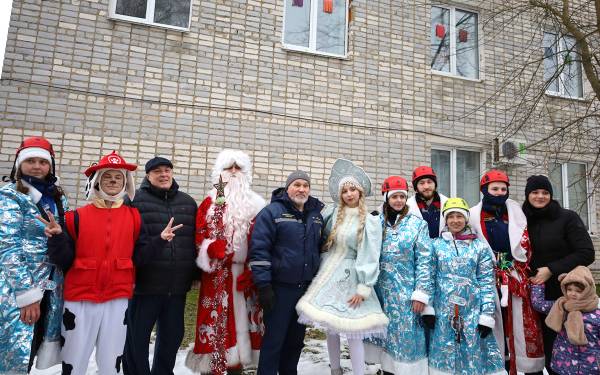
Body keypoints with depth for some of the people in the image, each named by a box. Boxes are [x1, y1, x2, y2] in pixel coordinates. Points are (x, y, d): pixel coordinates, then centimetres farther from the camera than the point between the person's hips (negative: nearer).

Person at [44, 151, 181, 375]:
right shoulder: (78, 216, 1)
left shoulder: (133, 217, 4)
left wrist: (160, 240, -13)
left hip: (117, 299, 1)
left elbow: (139, 257, 1)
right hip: (80, 298, -1)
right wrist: (57, 237, -19)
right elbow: (63, 260, -1)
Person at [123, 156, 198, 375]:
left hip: (177, 287, 4)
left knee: (172, 337, 17)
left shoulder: (188, 203, 11)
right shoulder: (134, 200, -1)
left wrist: (196, 274, 13)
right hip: (144, 284, -4)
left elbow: (196, 241, 15)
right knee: (137, 337, 8)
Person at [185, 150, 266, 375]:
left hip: (246, 276, 2)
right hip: (217, 276, -2)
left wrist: (253, 271, -5)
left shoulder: (256, 205, 11)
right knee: (216, 323, -2)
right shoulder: (210, 204, 7)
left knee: (242, 321, 8)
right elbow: (200, 238, -1)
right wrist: (213, 251, -19)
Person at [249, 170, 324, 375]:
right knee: (274, 339, 2)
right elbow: (259, 250, -13)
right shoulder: (272, 212, -8)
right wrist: (264, 286, -17)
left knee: (296, 338, 17)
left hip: (307, 287, 6)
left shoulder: (316, 215, 11)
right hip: (280, 288, -5)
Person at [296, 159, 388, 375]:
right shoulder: (332, 214, 2)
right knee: (330, 326, 12)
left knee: (352, 329, -4)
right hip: (328, 273, 4)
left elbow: (370, 257, -9)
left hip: (349, 276, -4)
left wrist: (363, 288, -13)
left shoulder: (370, 221, -6)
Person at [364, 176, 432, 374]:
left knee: (406, 335, 1)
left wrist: (421, 293, -11)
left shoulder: (418, 224, -2)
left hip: (406, 292, -2)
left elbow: (424, 261, -6)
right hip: (381, 290, 3)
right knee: (384, 333, 10)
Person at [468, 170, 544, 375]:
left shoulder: (515, 211, 8)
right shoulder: (474, 215, 0)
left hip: (516, 275, 2)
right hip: (488, 277, -2)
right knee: (495, 323, 5)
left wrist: (523, 269, 3)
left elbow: (525, 243, 10)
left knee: (525, 324, 1)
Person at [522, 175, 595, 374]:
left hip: (566, 295, -3)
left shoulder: (568, 218, -4)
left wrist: (552, 270, -16)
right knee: (547, 346, 9)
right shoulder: (524, 221, 6)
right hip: (537, 295, 3)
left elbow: (586, 253, -10)